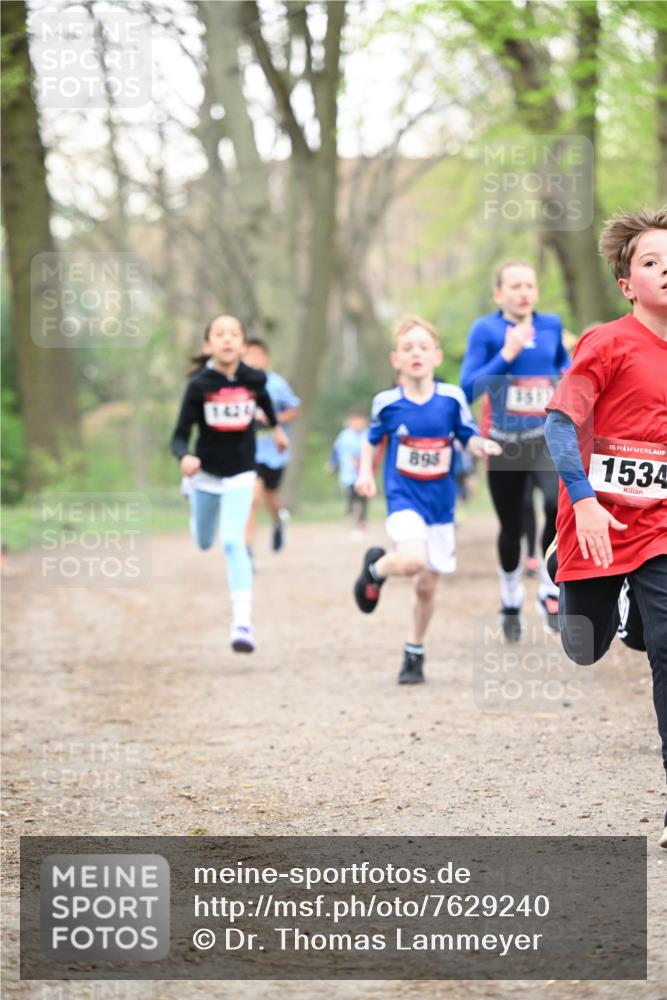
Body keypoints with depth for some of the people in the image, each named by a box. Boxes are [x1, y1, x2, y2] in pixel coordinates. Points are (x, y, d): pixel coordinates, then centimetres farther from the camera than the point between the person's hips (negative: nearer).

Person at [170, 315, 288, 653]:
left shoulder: (253, 380, -10)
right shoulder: (199, 385, -17)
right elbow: (179, 436, -18)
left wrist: (276, 427, 32)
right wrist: (185, 458, -40)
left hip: (240, 475, -1)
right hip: (206, 472, 1)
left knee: (232, 542, -18)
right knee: (203, 542, 21)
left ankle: (242, 624, -23)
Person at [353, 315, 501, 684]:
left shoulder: (451, 398, -6)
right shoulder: (387, 402, -6)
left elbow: (469, 437, 4)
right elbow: (372, 440, 11)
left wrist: (482, 445, -18)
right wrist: (365, 473, -3)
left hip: (440, 502, 2)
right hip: (404, 498, -2)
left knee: (426, 586, 9)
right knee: (412, 560, -30)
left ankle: (414, 654, 30)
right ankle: (376, 567, 5)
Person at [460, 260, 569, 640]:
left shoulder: (551, 325, 4)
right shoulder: (486, 330, -6)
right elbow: (468, 389, -13)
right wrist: (507, 353, -20)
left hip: (548, 438, 1)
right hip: (505, 444, -1)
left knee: (559, 502, -28)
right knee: (512, 529, 12)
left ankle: (551, 591, -9)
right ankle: (511, 603, 39)